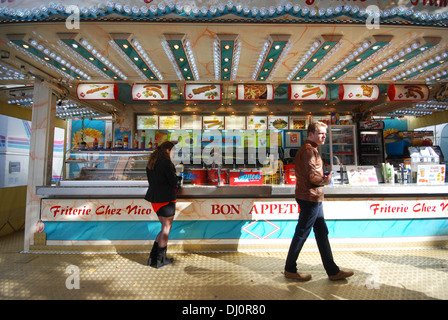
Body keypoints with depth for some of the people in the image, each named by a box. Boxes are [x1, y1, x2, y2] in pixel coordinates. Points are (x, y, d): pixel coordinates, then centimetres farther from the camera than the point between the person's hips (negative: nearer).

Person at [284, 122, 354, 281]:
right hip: (310, 198, -11)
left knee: (322, 232, 15)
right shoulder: (309, 150, -15)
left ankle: (333, 271, 28)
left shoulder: (307, 149, 18)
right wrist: (327, 179, -3)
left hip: (313, 198, 11)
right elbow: (313, 177, -22)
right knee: (301, 233, 1)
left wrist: (323, 177, 6)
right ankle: (290, 269, 17)